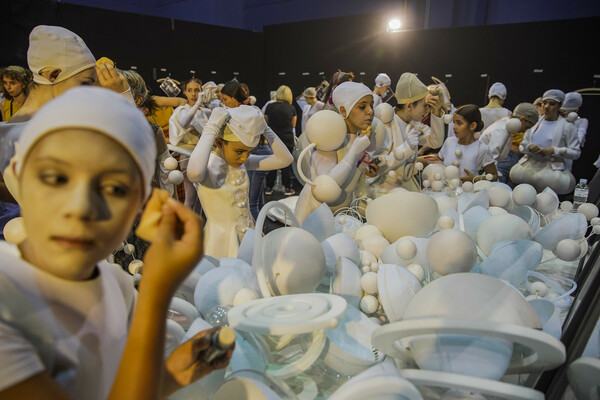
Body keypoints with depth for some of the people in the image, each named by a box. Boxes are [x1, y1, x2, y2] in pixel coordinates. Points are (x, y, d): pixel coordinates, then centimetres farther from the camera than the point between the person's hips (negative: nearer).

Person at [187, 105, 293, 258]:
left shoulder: (242, 162, -1)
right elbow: (194, 173, -46)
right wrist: (210, 129, -34)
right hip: (221, 239, -6)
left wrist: (263, 127, -10)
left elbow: (284, 159, -2)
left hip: (249, 233, 6)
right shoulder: (209, 166, -19)